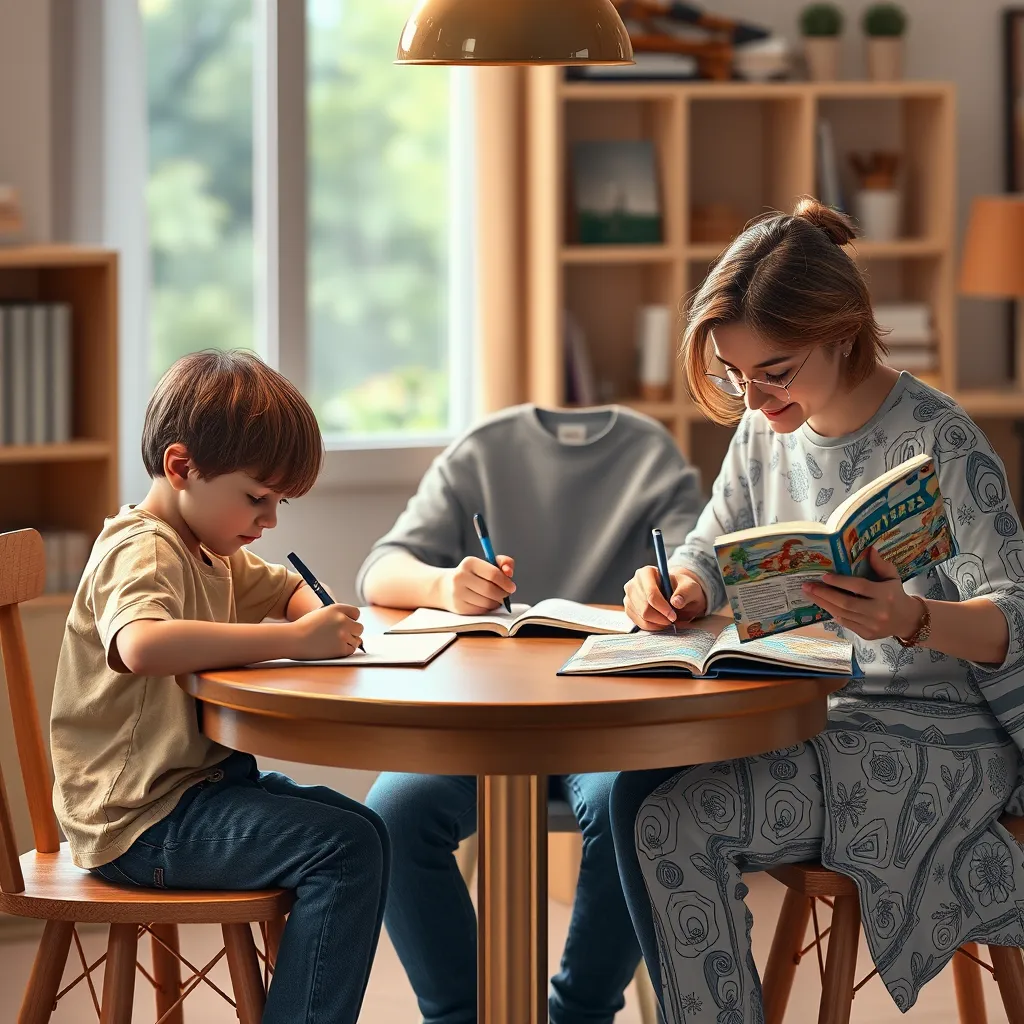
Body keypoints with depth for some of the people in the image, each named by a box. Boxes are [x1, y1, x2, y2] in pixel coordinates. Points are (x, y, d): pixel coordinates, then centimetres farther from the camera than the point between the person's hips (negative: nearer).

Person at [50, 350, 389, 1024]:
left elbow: (288, 588, 30)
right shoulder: (142, 552, -18)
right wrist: (291, 639, -38)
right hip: (141, 819, -11)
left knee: (356, 828, 17)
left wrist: (322, 615, 4)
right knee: (348, 849, -20)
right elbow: (141, 644, -41)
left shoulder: (212, 551, 15)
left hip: (199, 779, 11)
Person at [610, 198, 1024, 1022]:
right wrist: (674, 588, -11)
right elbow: (711, 554, 15)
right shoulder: (766, 430, 7)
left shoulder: (937, 441, -14)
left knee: (674, 821, -23)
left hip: (938, 743, -7)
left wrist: (913, 620, -41)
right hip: (814, 721, 7)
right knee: (636, 791, -17)